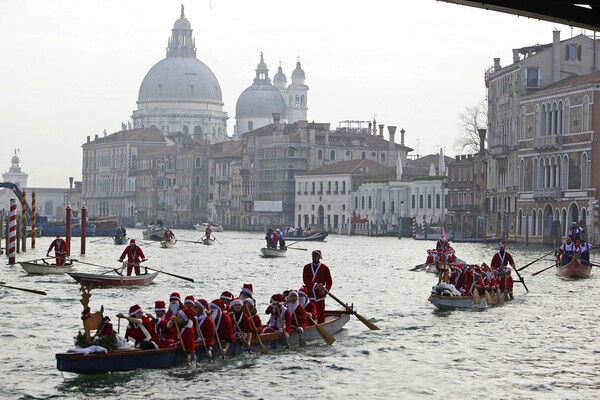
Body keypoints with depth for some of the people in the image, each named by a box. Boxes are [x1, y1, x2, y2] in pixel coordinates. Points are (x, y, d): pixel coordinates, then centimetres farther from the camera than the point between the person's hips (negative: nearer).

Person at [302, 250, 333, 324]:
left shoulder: (325, 268, 2)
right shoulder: (307, 267, 6)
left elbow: (329, 281, 0)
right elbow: (305, 280, -6)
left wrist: (325, 290, -17)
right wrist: (315, 285, -19)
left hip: (320, 295, -1)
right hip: (309, 294, 1)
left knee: (320, 314, 0)